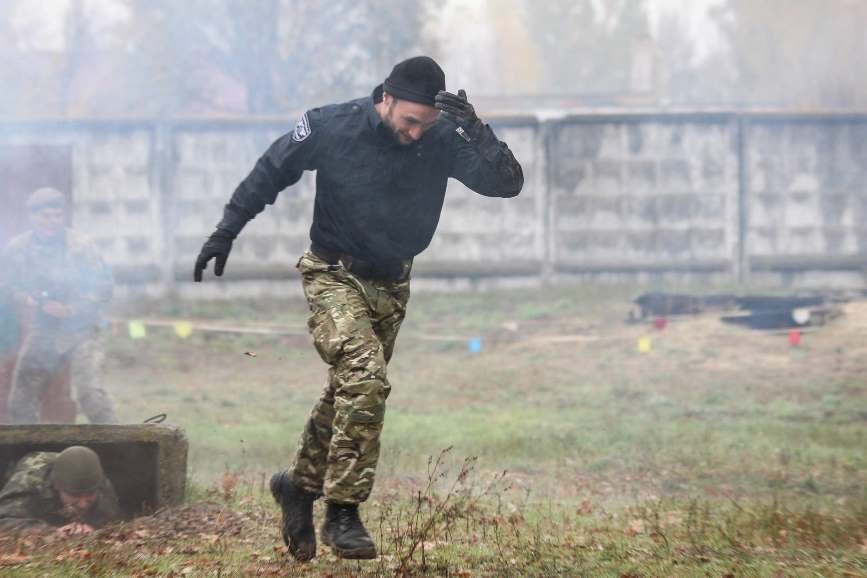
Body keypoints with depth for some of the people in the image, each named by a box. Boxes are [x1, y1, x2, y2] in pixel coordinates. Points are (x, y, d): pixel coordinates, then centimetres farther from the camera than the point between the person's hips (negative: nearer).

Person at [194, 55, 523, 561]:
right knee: (365, 376, -25)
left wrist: (476, 130, -32)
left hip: (392, 286, 4)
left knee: (349, 393, 14)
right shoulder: (332, 127, -16)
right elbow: (270, 173, -3)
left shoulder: (443, 140, -11)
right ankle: (343, 512, -21)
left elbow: (507, 183, -18)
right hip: (335, 276, -4)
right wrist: (226, 232, -1)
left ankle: (301, 484, 38)